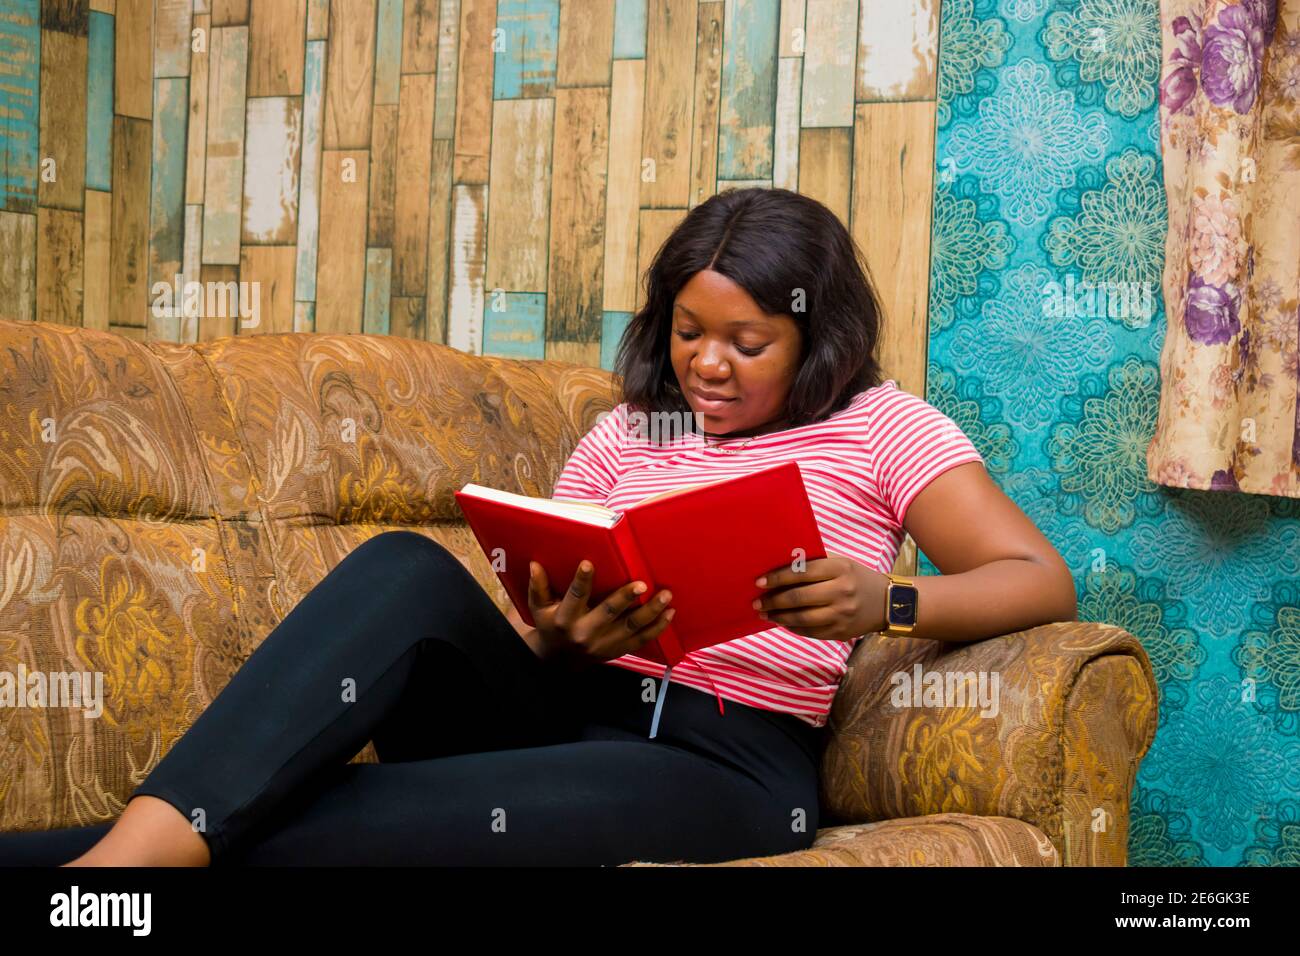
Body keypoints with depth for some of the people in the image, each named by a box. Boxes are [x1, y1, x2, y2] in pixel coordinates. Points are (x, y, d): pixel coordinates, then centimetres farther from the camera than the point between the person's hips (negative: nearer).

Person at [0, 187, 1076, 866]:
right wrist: (565, 635, -10)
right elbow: (535, 624, 16)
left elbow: (1041, 580, 0)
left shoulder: (885, 429, 10)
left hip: (728, 760, -4)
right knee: (407, 569, -28)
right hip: (569, 709, 4)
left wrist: (883, 600, -19)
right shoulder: (624, 434, 21)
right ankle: (149, 835, -40)